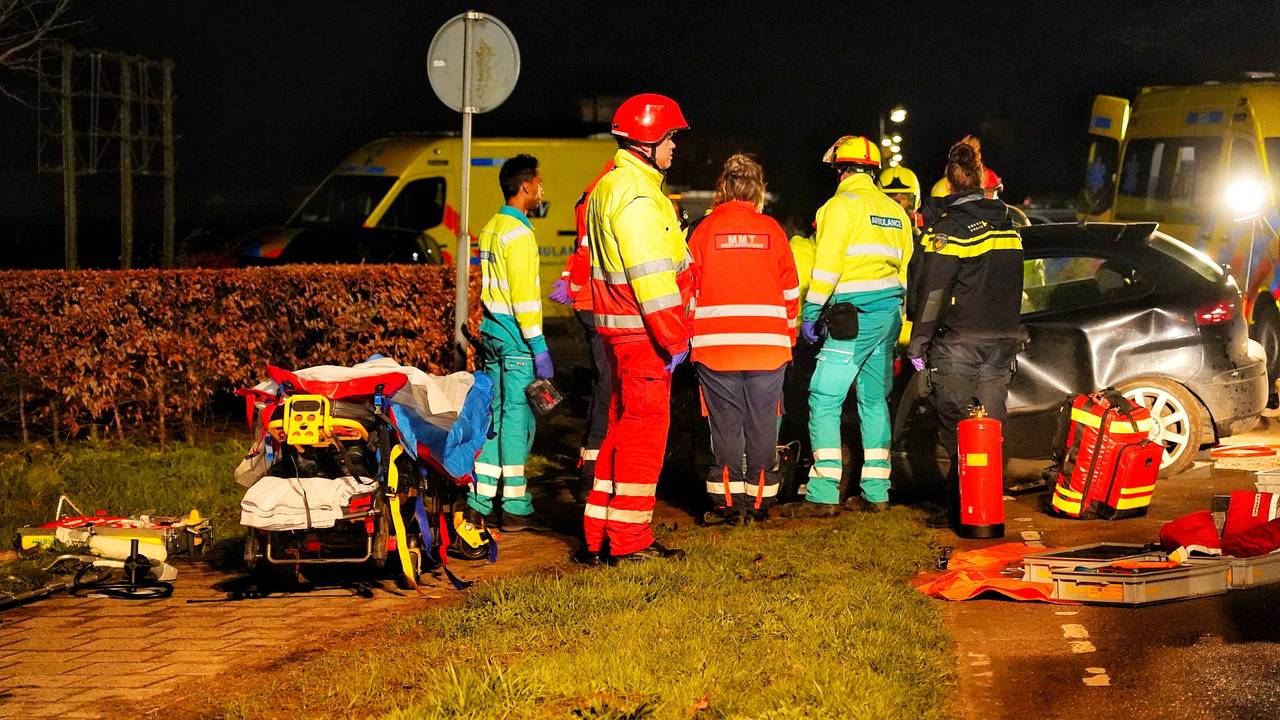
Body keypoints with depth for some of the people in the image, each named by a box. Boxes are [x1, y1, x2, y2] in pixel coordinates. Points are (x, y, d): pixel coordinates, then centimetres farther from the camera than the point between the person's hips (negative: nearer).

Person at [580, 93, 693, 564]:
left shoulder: (611, 187, 17)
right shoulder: (636, 195, -17)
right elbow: (651, 276, -22)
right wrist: (674, 338, -19)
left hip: (624, 330, 11)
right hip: (642, 332, -11)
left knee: (624, 427, 15)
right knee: (644, 428, -4)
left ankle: (600, 536, 19)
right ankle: (629, 540, 1)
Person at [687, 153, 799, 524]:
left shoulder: (706, 229, 0)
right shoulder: (771, 229, 2)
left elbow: (689, 286, 3)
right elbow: (790, 289, 7)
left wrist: (690, 334, 14)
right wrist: (788, 335, 18)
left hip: (715, 344, 0)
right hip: (768, 344, 0)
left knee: (725, 425, 6)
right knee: (762, 424, 7)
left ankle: (727, 503, 7)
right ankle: (758, 501, 11)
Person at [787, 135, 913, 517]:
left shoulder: (842, 204, -7)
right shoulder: (895, 211, 16)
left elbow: (827, 266, -13)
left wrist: (811, 313, -7)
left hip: (854, 316, -8)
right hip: (889, 314, 8)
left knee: (824, 399, -7)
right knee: (874, 400, 13)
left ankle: (823, 494, -13)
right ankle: (876, 491, 14)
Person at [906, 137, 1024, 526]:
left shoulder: (948, 227, -11)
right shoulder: (1007, 224, 10)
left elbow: (931, 293, -13)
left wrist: (918, 343, -7)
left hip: (959, 341, -6)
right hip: (1003, 339, 6)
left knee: (955, 427, -1)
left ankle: (962, 502, -5)